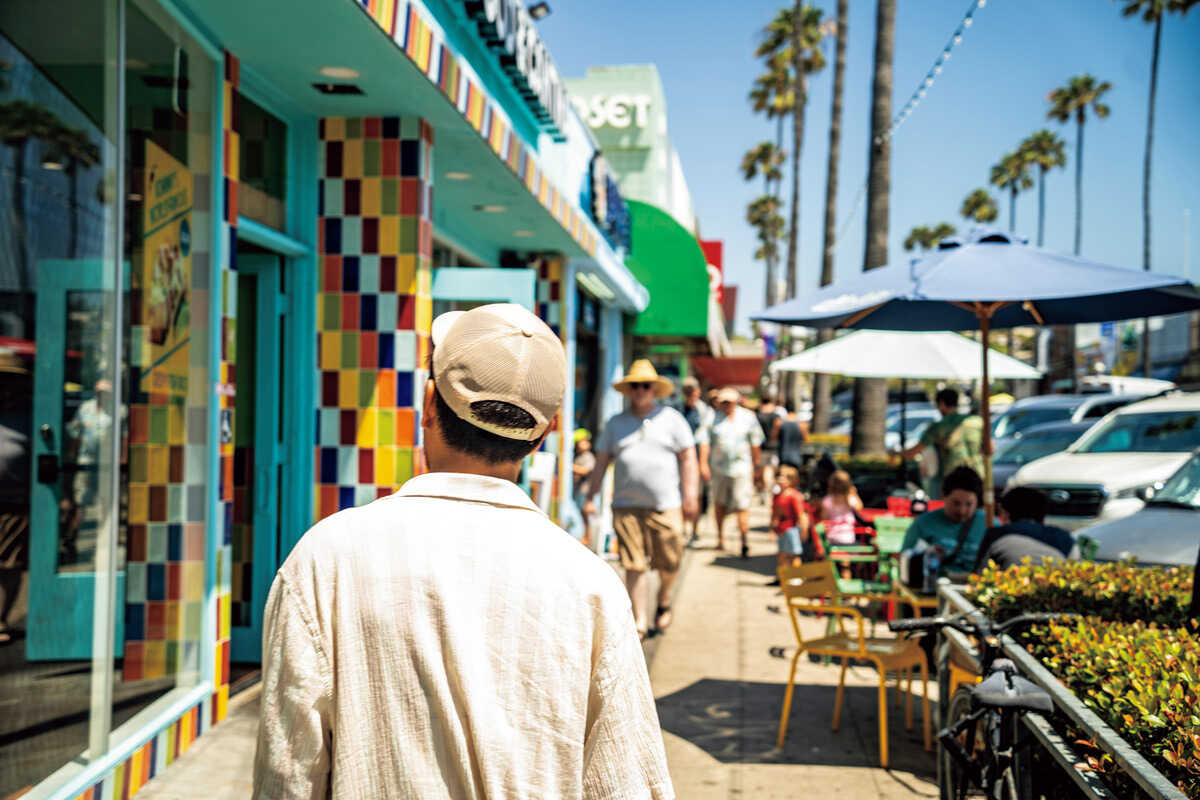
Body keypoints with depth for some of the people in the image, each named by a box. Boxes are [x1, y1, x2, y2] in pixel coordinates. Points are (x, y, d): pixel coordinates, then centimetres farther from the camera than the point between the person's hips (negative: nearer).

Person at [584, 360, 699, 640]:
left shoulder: (672, 419, 7)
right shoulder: (616, 423, 13)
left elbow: (688, 459, 5)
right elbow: (601, 462, 15)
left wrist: (691, 495, -3)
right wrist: (590, 496, 9)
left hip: (665, 504, -1)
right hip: (626, 505, 1)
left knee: (668, 564, 3)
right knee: (634, 566, -4)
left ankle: (664, 603, 32)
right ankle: (640, 622, 4)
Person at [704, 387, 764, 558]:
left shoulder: (748, 418, 4)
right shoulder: (713, 418, 3)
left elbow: (755, 446, 10)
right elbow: (706, 443, 2)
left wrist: (757, 469, 11)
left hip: (741, 468, -2)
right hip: (719, 468, 2)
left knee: (742, 506, -9)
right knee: (719, 504, 12)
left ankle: (744, 542, -8)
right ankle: (720, 537, 30)